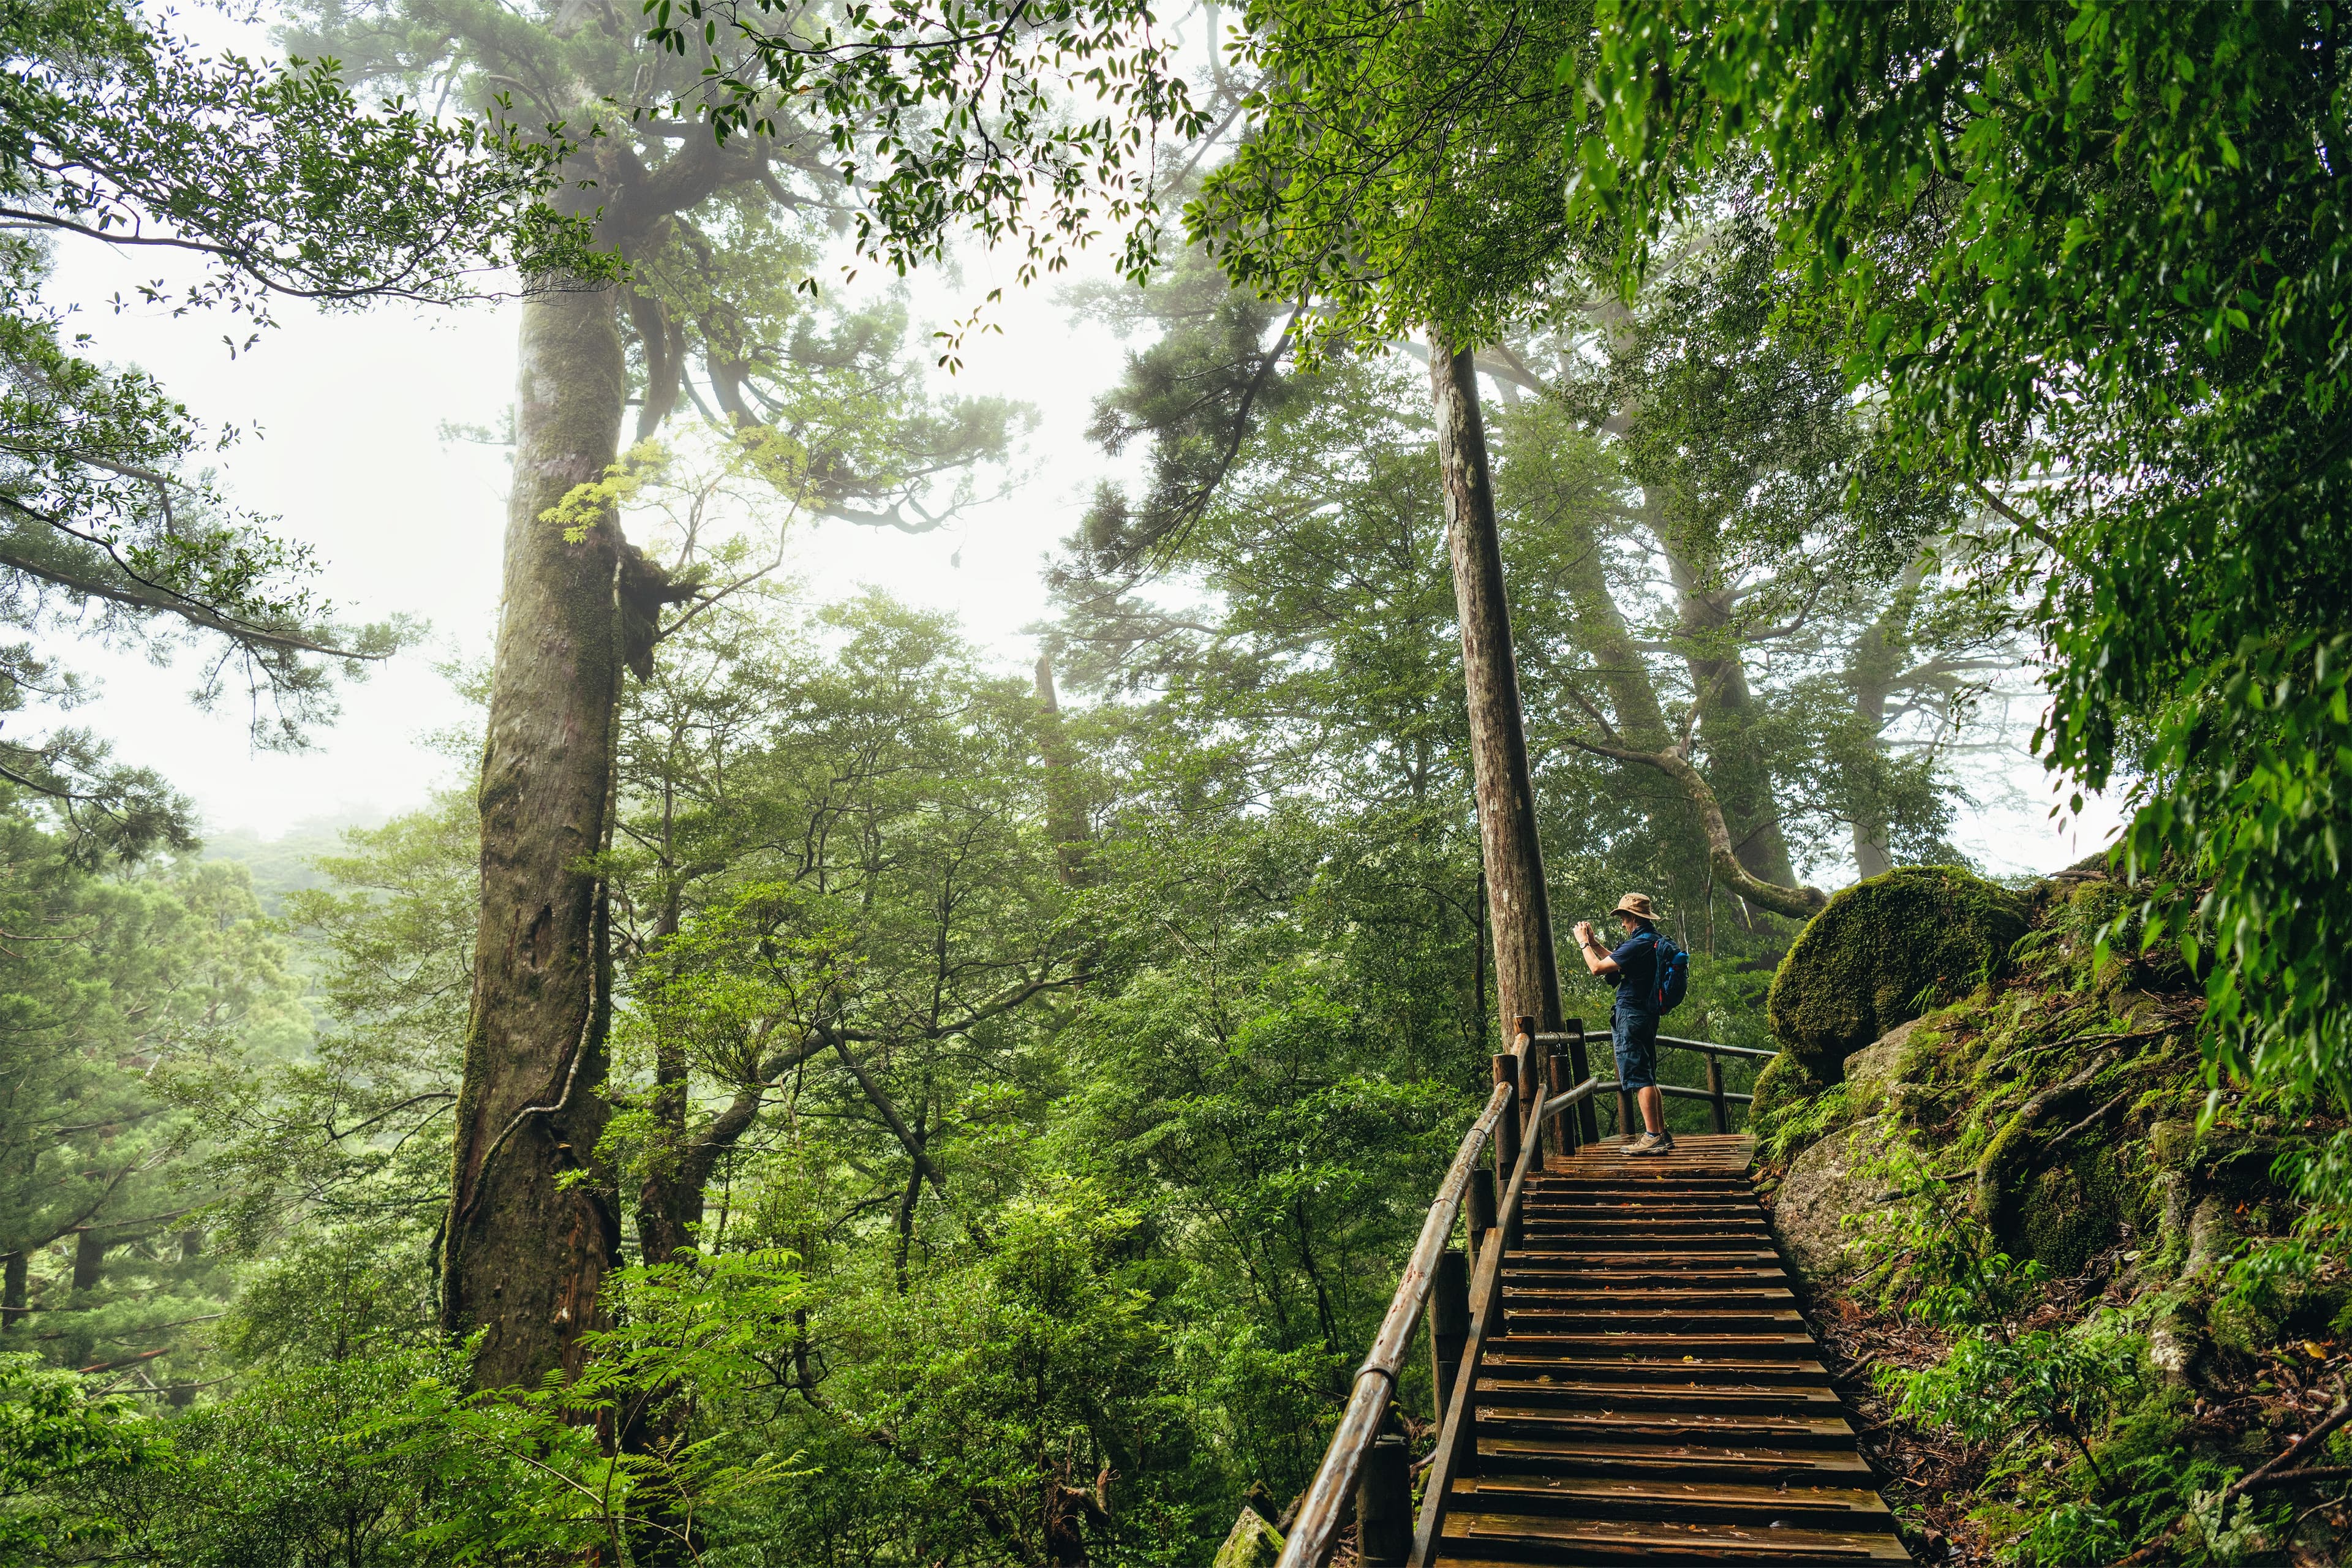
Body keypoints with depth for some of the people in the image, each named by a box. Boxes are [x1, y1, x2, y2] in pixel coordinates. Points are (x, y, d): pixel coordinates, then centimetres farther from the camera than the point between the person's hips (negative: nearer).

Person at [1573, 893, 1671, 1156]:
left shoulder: (1638, 944, -19)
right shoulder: (1654, 941, 13)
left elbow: (1598, 968, -18)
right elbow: (1618, 962, 25)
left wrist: (1584, 943, -2)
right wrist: (1594, 942, 23)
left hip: (1631, 1015, -10)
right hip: (1648, 1014, 10)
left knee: (1638, 1078, -8)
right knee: (1648, 1079, 15)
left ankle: (1652, 1137, -9)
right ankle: (1661, 1134, 18)